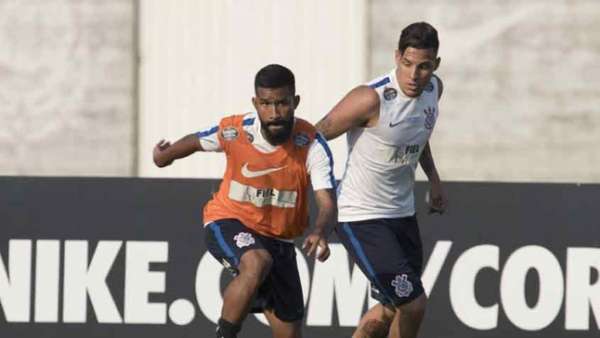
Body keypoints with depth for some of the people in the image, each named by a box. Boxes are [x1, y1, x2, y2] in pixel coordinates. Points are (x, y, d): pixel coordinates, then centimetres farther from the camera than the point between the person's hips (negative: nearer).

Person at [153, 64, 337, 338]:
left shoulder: (312, 145, -19)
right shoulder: (234, 131, -17)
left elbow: (327, 203, -28)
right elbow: (196, 142, 7)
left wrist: (320, 233, -50)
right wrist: (165, 155, 27)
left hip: (279, 239, 3)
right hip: (229, 223, -2)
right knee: (257, 264, -37)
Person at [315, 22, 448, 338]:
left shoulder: (433, 88, -1)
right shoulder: (372, 98, -26)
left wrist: (433, 179, 18)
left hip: (402, 213, 8)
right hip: (361, 217, -8)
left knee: (392, 309, 16)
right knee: (413, 305, -14)